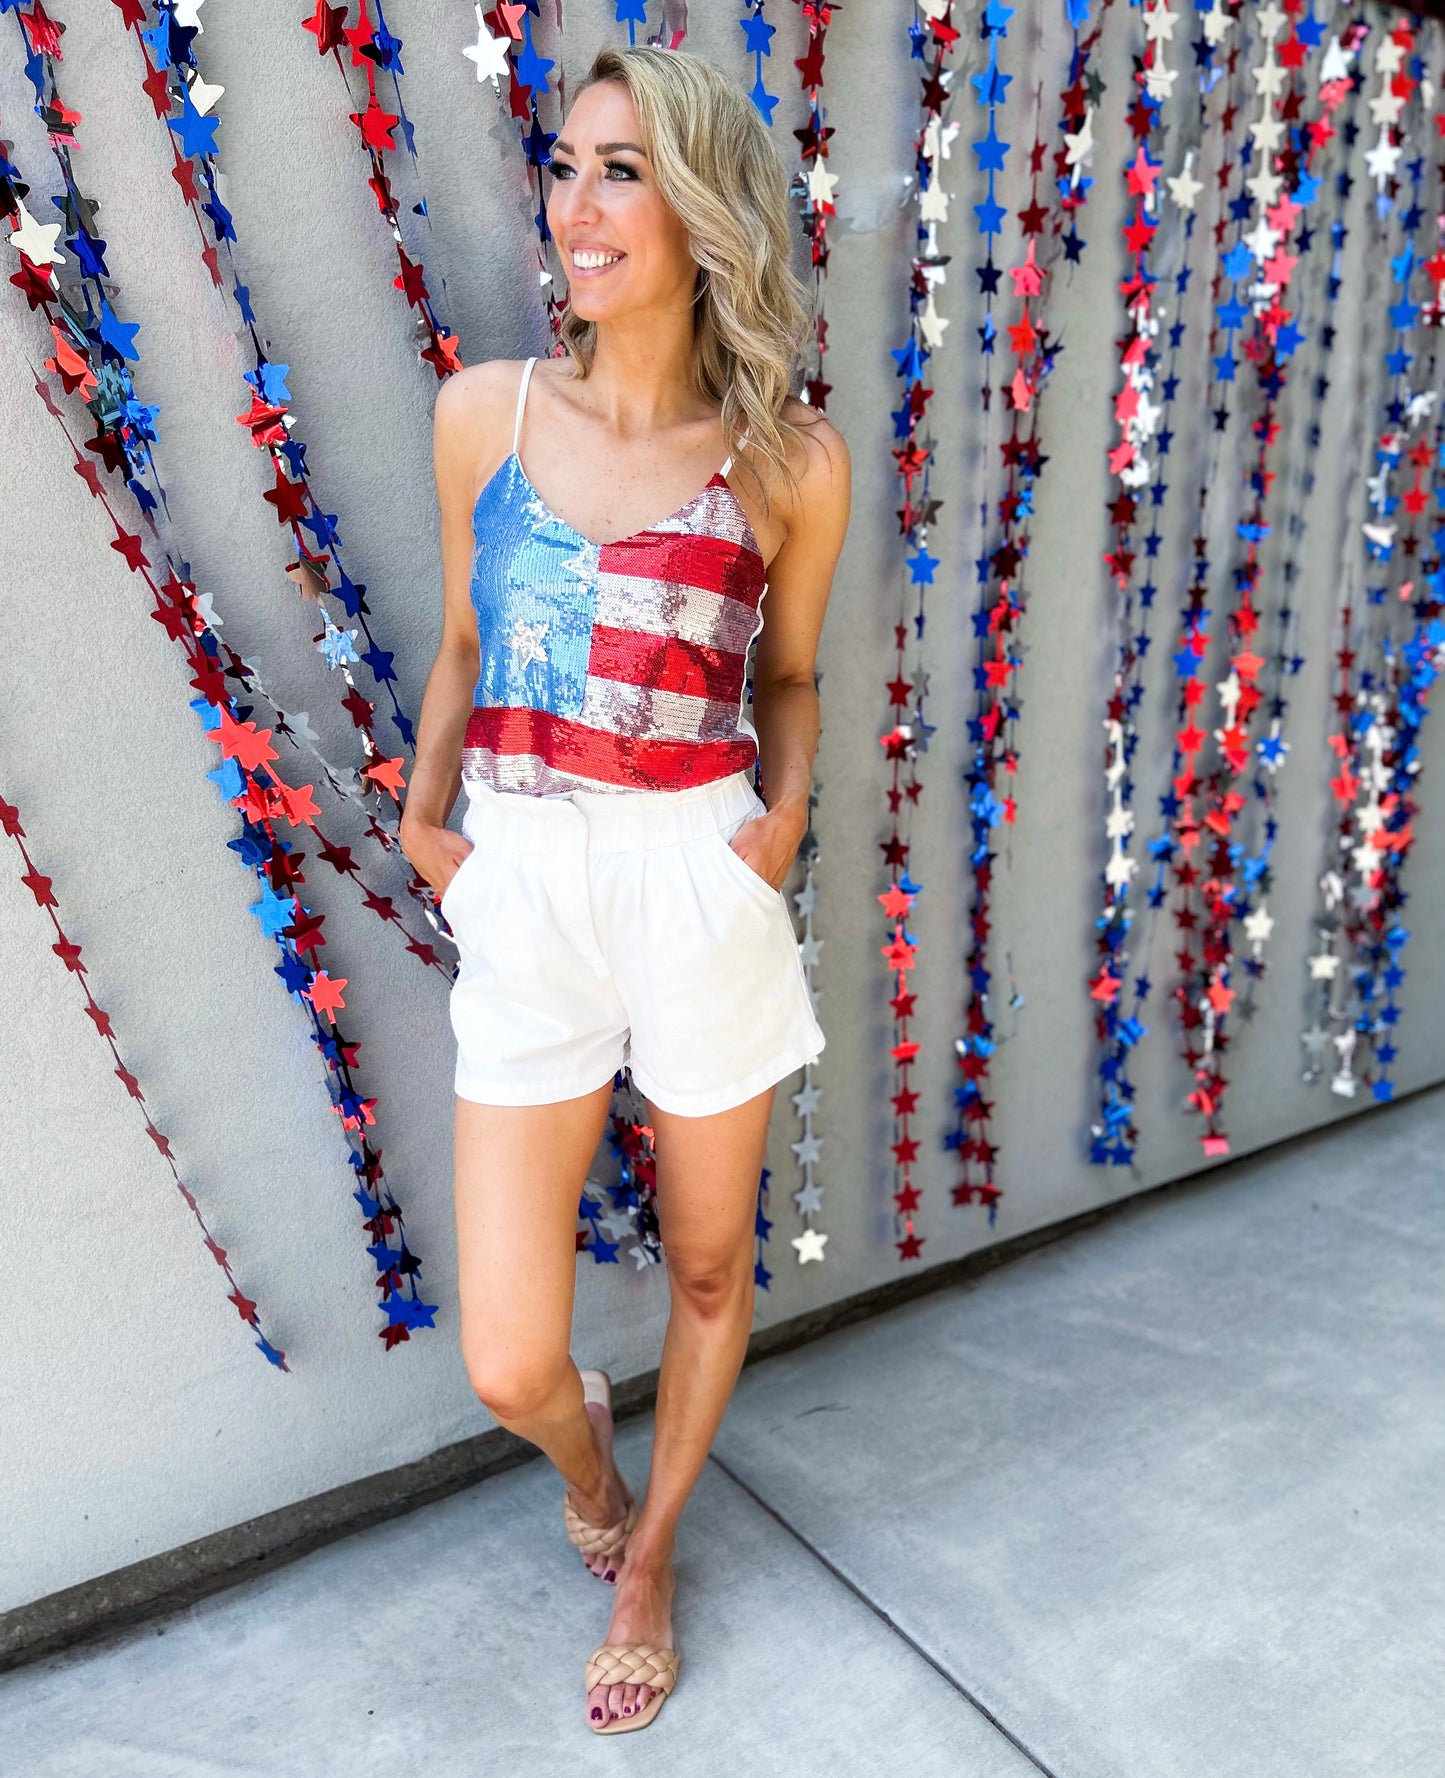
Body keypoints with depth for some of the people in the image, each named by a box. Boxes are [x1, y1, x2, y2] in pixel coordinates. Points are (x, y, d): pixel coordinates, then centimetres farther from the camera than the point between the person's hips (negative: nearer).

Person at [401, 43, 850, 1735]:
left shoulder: (791, 458, -2)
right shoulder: (483, 410, 2)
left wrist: (786, 806, -7)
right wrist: (423, 816, 0)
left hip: (701, 893, 0)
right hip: (522, 900, 1)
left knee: (708, 1269, 17)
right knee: (507, 1369, 2)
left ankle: (648, 1551, 48)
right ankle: (581, 1443, 44)